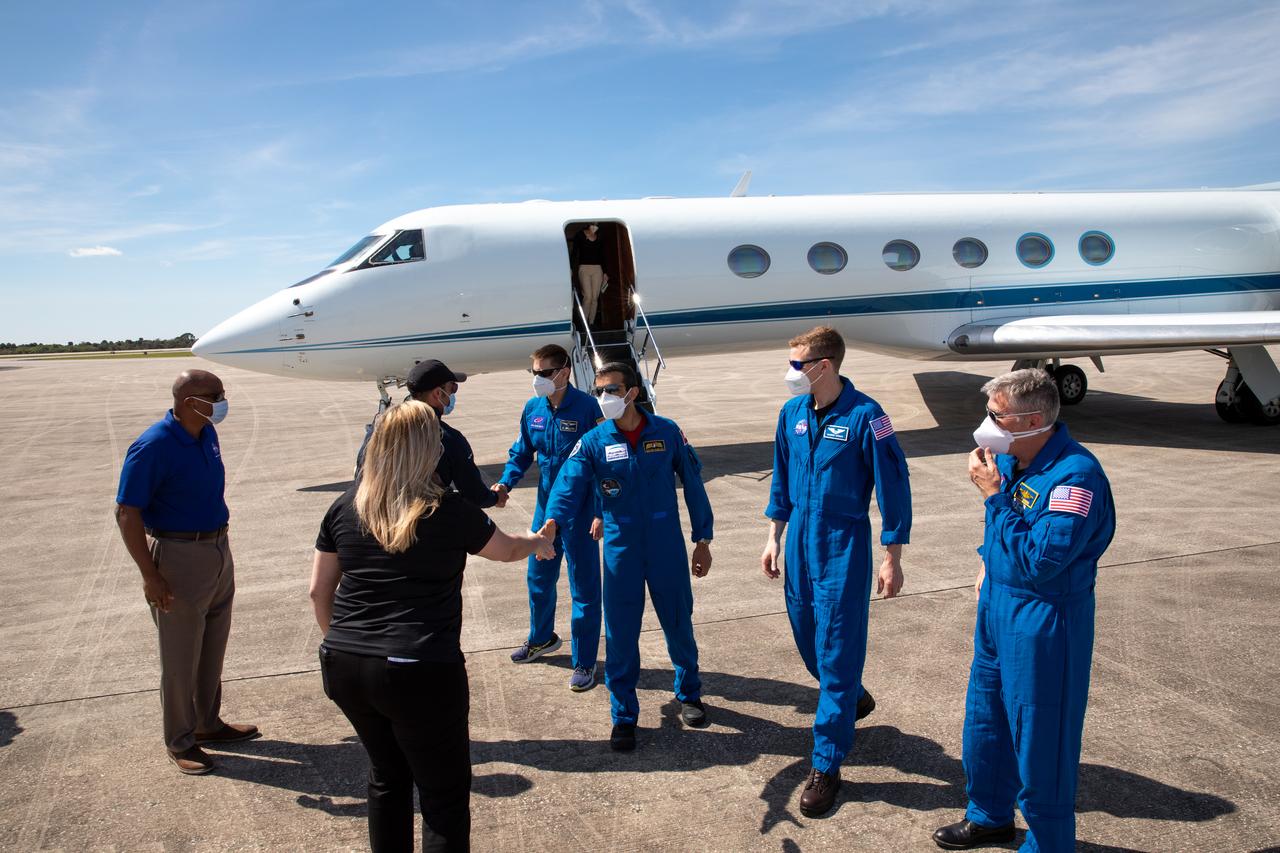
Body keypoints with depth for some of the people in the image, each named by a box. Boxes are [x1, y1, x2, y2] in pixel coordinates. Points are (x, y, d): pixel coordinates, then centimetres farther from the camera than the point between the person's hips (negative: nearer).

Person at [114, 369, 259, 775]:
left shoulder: (207, 434, 3)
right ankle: (180, 742, 21)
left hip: (218, 551, 8)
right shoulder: (153, 447, -21)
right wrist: (150, 576, -20)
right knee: (180, 658, 6)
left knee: (213, 649, 19)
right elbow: (127, 514, -19)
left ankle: (208, 723, 35)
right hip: (179, 558, -8)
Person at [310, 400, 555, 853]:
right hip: (420, 674, -5)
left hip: (343, 668, 6)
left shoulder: (345, 507, 3)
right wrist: (538, 541, 33)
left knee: (387, 776, 26)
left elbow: (319, 591, 10)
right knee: (445, 796, 10)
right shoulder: (450, 511, -7)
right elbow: (508, 549, 11)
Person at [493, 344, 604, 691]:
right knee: (538, 577, 21)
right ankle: (541, 638, 45)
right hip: (546, 506, 6)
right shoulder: (533, 409, 0)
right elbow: (522, 453, 12)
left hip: (580, 509, -6)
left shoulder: (586, 407, -17)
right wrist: (505, 483, -6)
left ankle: (585, 663, 17)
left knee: (584, 587, 4)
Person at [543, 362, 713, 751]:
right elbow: (568, 485, -18)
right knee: (620, 635, 5)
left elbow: (693, 484, 2)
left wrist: (702, 539, 3)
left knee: (679, 625, 14)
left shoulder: (666, 432, -5)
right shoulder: (593, 443, -5)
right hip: (620, 551, 0)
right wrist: (551, 522, -38)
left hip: (667, 548, 0)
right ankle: (624, 715, 23)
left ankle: (689, 694, 39)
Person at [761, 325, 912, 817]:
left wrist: (892, 560, -10)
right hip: (800, 544, 6)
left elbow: (892, 487, -12)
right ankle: (852, 700, 47)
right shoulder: (792, 413, 2)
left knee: (837, 651, -1)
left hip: (844, 549, -6)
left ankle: (826, 766, 11)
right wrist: (774, 537, 14)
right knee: (806, 637, 18)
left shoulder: (864, 416, -16)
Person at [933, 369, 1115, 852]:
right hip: (997, 607, 9)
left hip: (1043, 624, -9)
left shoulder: (1076, 476, -25)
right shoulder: (1009, 458, 1)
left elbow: (1038, 562, -29)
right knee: (985, 720, 22)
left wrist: (994, 497, -27)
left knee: (1039, 739, 6)